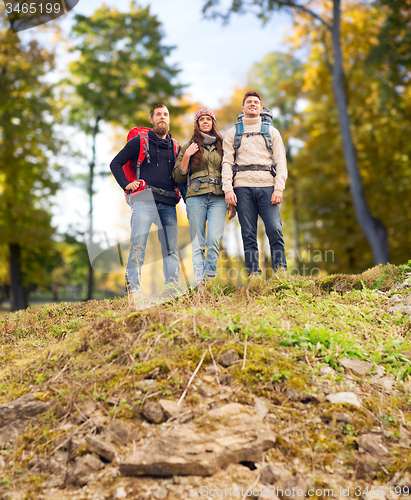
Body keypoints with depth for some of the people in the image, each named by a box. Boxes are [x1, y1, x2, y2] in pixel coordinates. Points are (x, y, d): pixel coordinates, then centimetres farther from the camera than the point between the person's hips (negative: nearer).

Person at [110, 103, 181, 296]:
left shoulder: (175, 146, 22)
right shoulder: (139, 141, 11)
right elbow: (115, 163, 10)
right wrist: (126, 184, -3)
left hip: (168, 202, 4)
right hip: (145, 199, -4)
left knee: (171, 247, 1)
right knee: (138, 244, -13)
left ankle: (172, 288, 3)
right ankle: (133, 287, -11)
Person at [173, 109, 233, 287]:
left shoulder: (222, 145, 18)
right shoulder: (189, 146, 16)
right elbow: (178, 177, 10)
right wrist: (187, 155, -3)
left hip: (218, 198, 0)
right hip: (196, 197, 0)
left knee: (214, 239, -16)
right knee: (198, 243, -4)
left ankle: (210, 277, -7)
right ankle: (200, 282, -3)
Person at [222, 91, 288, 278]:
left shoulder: (272, 131, 19)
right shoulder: (232, 133, 19)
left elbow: (280, 161, 11)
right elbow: (227, 162, 9)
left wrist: (279, 188, -4)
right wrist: (228, 189, -6)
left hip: (267, 186, 0)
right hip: (243, 187, 0)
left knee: (274, 230, -11)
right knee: (248, 234, -2)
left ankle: (281, 271, -5)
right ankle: (253, 273, 1)